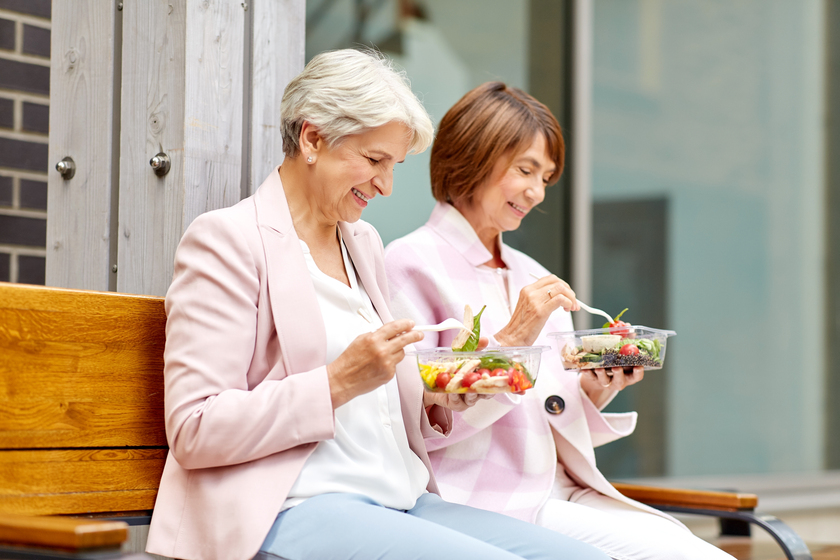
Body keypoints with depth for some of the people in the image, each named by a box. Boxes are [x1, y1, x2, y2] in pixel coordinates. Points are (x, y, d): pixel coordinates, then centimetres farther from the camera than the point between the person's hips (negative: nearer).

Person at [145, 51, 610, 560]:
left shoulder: (362, 242, 22)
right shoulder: (226, 238, -3)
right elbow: (193, 431, -12)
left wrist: (440, 398, 6)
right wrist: (340, 381, -16)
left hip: (400, 500, 8)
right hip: (289, 512, -8)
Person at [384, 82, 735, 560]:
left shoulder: (533, 277, 19)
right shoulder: (414, 265, -3)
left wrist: (594, 390, -1)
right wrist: (511, 340, -15)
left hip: (561, 496, 7)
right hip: (482, 503, -7)